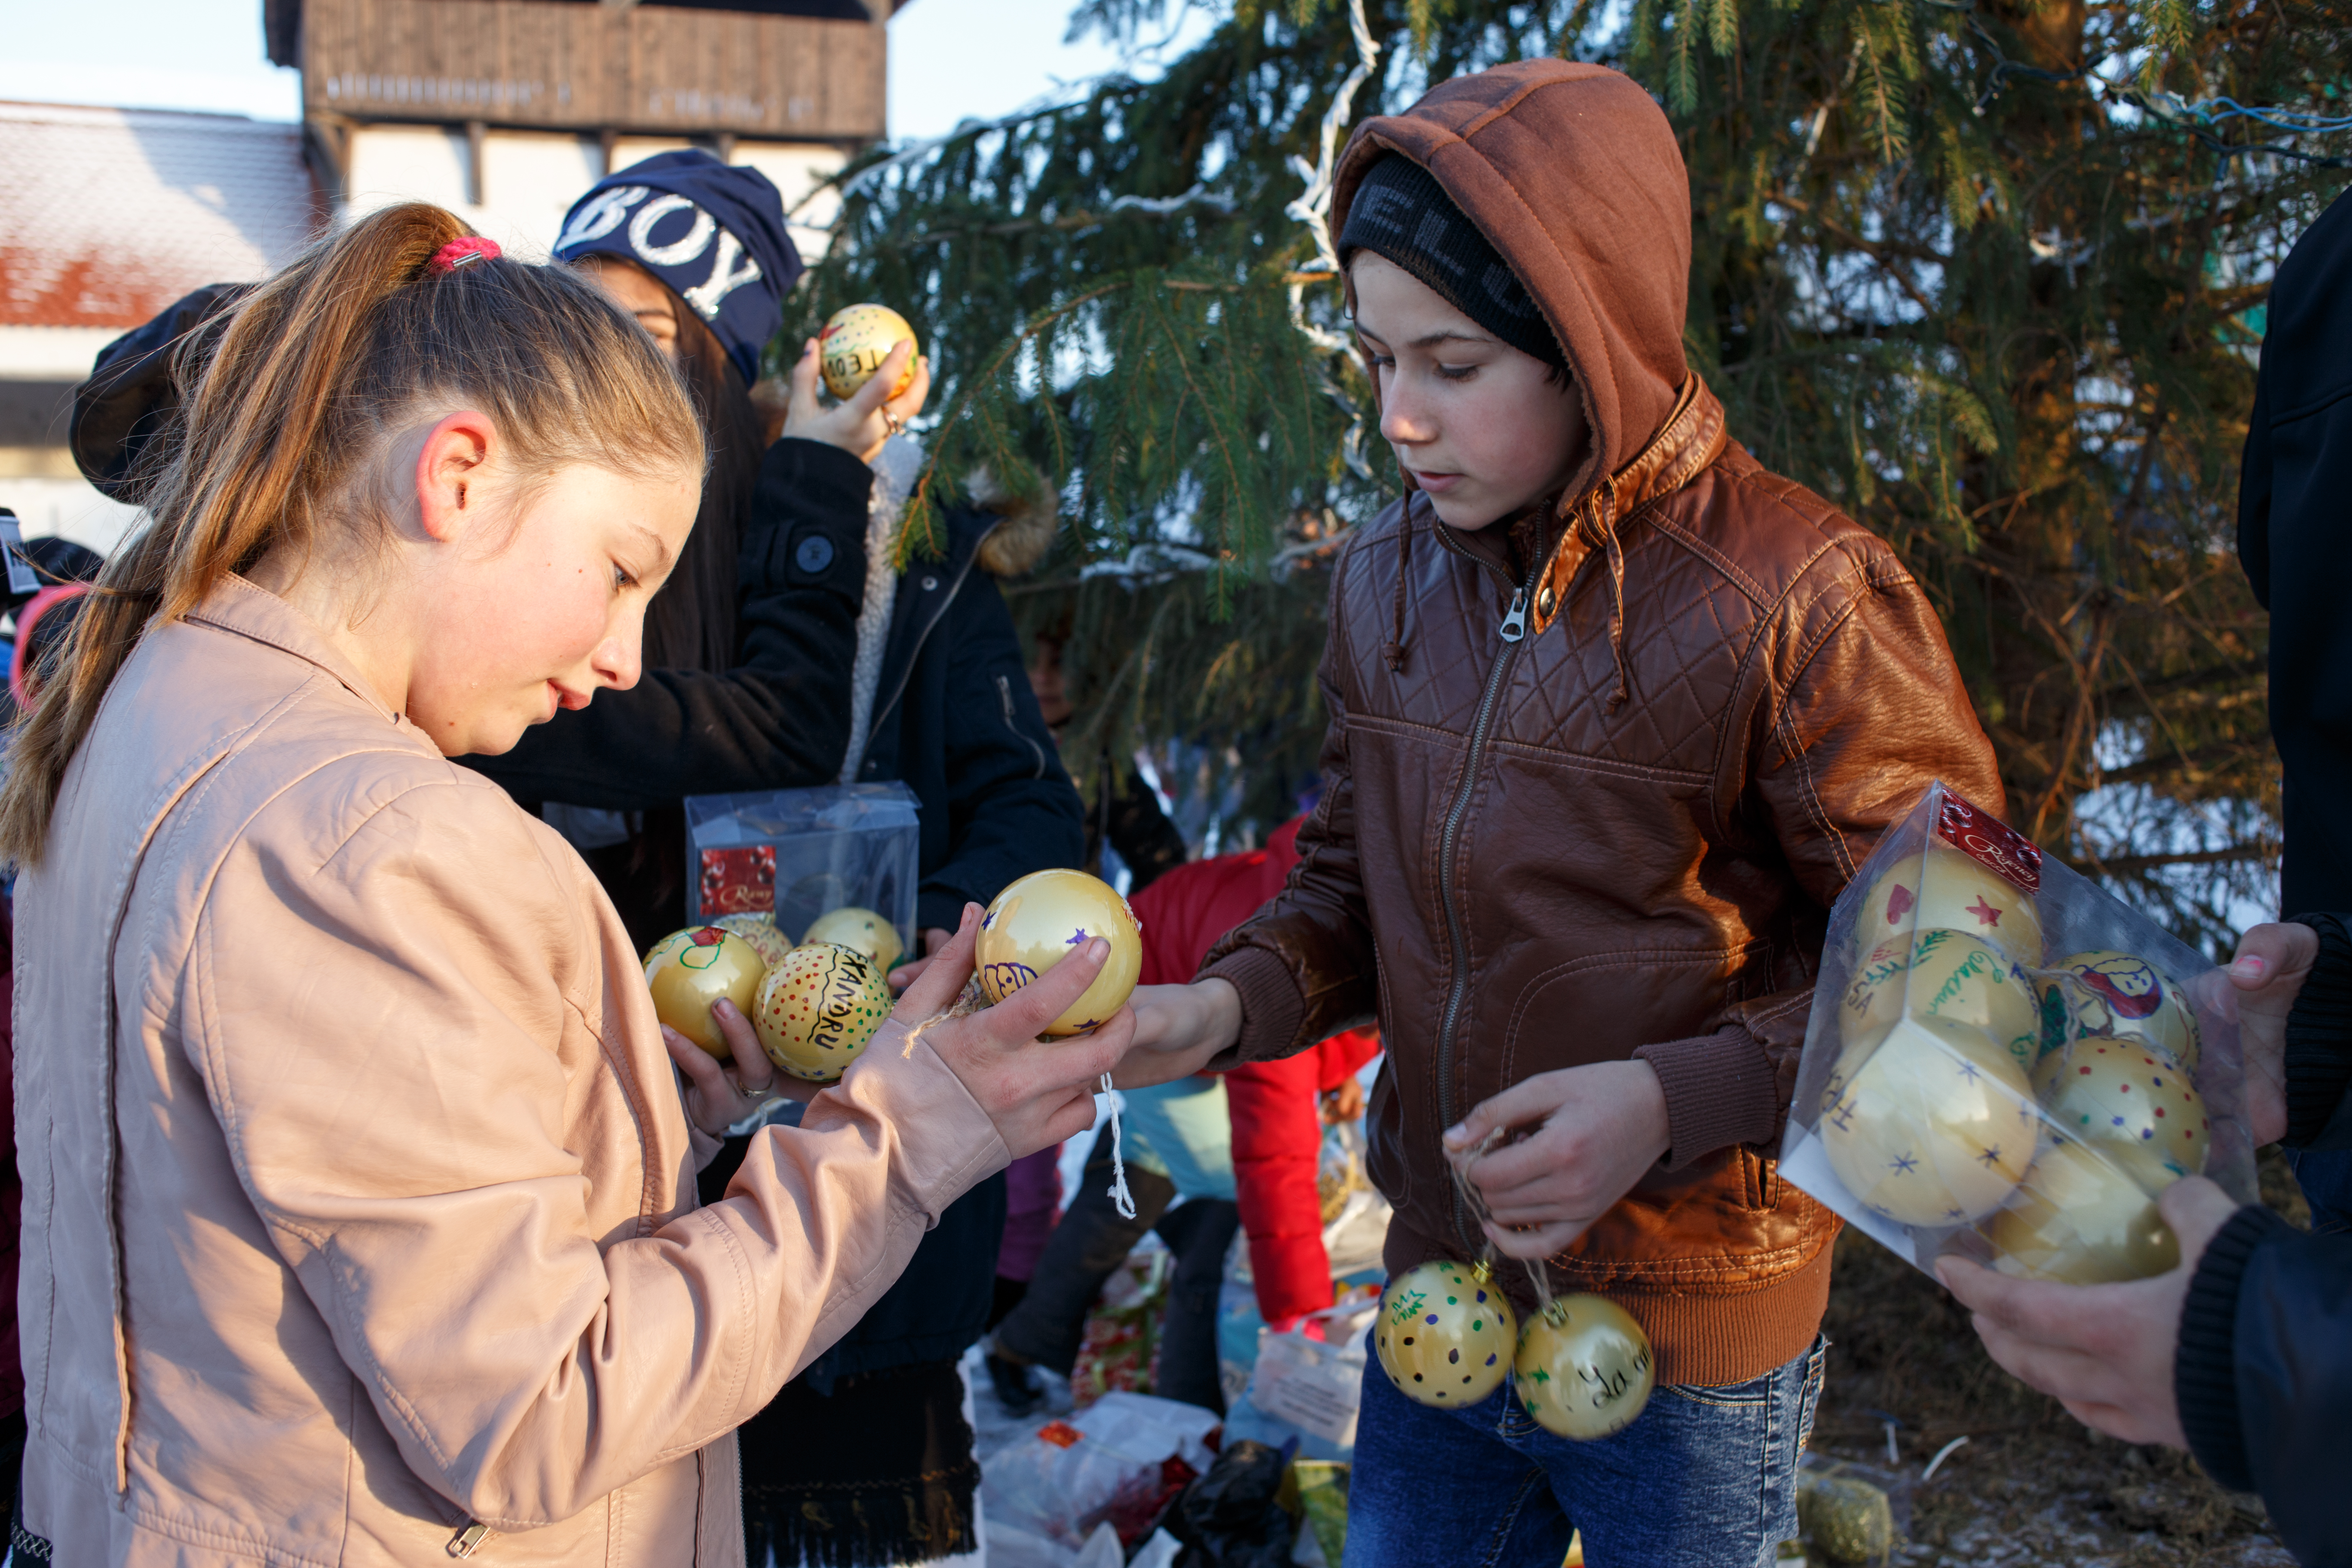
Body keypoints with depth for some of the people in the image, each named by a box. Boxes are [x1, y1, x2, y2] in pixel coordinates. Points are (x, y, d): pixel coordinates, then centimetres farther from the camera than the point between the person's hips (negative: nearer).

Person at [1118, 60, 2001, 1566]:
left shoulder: (1801, 600, -19)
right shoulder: (1387, 576, 0)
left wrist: (1676, 1102, -26)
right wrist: (1231, 1005, -8)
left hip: (1692, 1343, -5)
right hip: (1437, 1299, 5)